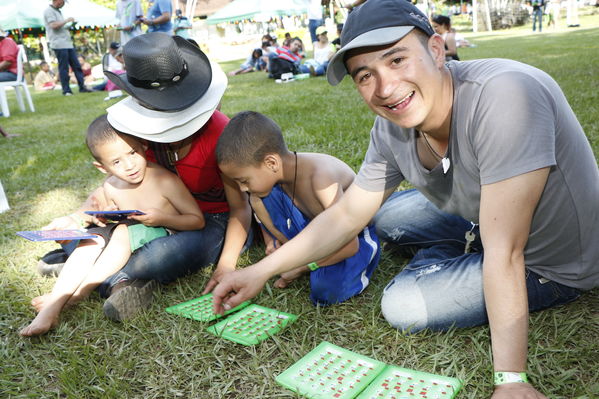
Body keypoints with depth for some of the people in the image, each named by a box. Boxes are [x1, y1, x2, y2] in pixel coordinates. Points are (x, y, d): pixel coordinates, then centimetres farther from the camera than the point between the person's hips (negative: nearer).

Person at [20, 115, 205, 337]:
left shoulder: (166, 181, -17)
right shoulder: (111, 187, 1)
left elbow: (198, 220, -13)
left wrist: (162, 219, -26)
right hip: (130, 244, 6)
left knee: (125, 232, -30)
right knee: (95, 237, -16)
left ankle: (83, 289, -21)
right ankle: (52, 307, -23)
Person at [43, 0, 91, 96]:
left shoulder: (58, 11, 22)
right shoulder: (49, 11, -5)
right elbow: (53, 25, -17)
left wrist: (70, 25, 12)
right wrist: (67, 20, -11)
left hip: (67, 43, 9)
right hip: (59, 44, -9)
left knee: (76, 66, 5)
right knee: (63, 68, -6)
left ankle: (82, 87, 6)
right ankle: (66, 90, -2)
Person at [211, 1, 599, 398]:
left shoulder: (502, 95, -36)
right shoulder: (391, 129, -14)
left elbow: (504, 251, -36)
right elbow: (346, 215, -4)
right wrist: (260, 272, -5)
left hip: (553, 262, -6)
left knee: (402, 305, -14)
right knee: (383, 213, 9)